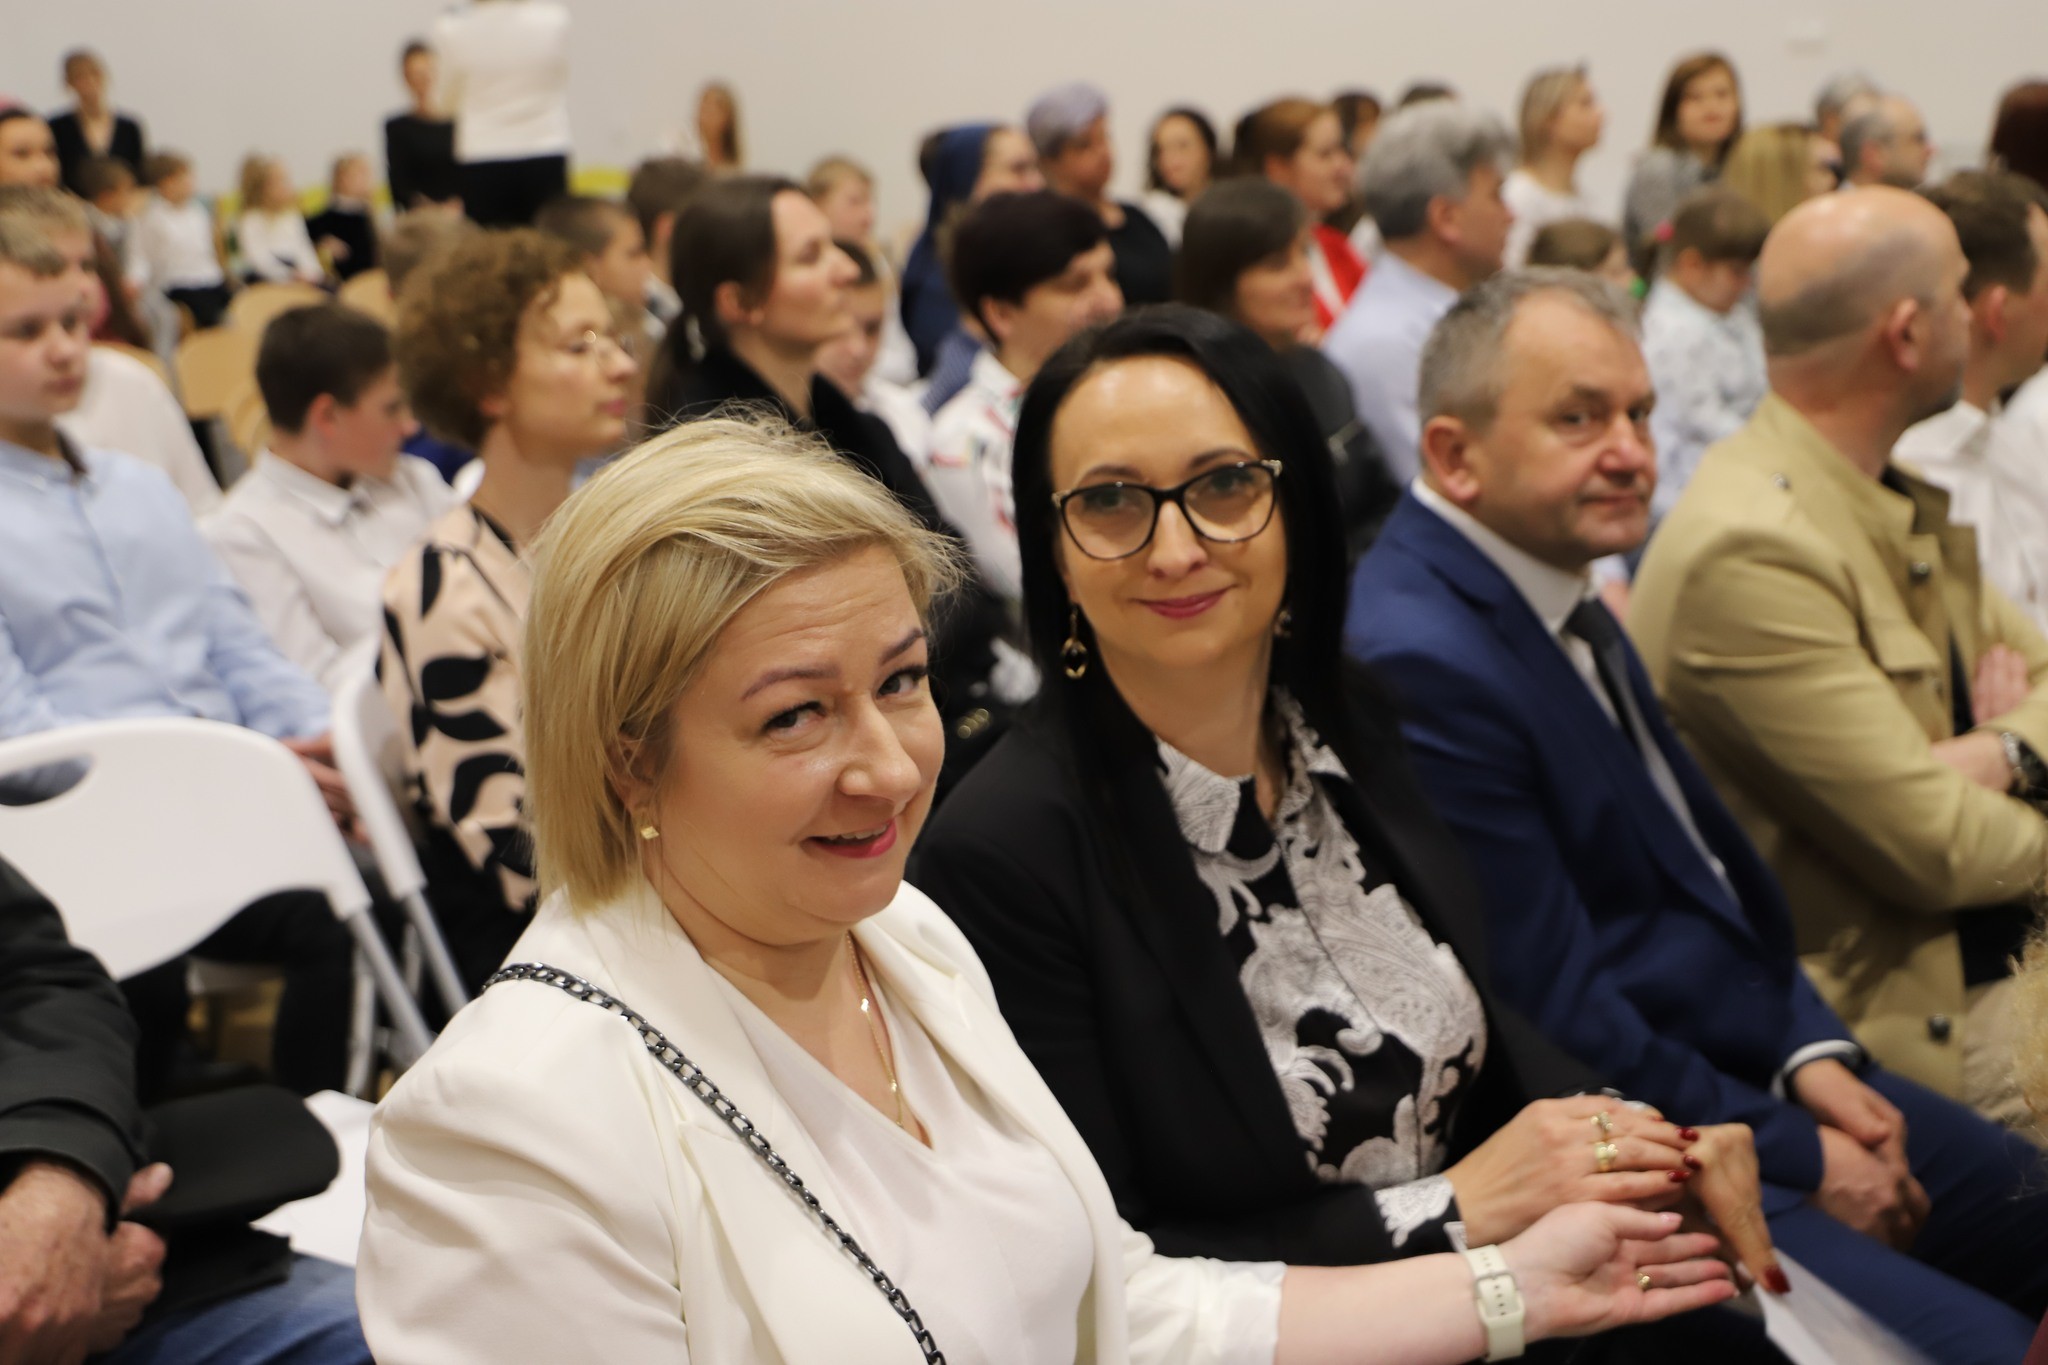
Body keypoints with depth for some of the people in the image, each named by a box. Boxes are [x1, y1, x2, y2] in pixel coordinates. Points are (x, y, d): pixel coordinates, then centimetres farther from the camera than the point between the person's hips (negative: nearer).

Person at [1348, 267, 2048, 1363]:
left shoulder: (1562, 594, 6)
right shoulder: (1418, 664, -24)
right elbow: (1560, 1023, -21)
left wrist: (1811, 1051, 2)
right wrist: (1796, 1159, -11)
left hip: (1760, 1061, 10)